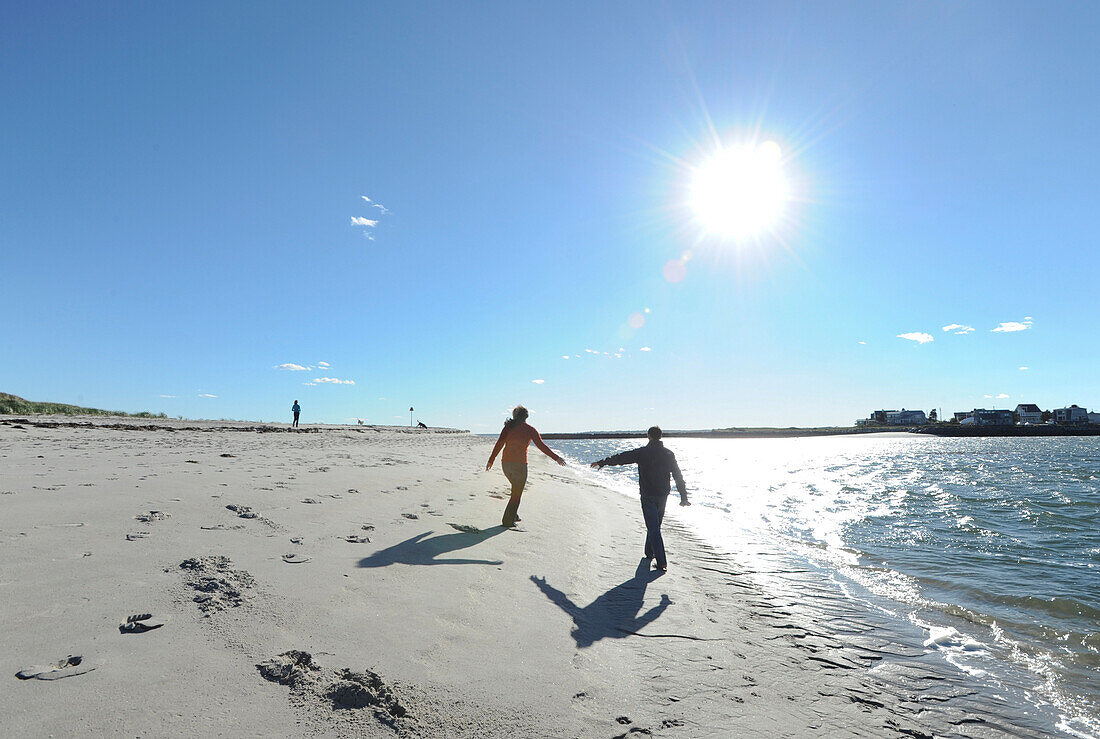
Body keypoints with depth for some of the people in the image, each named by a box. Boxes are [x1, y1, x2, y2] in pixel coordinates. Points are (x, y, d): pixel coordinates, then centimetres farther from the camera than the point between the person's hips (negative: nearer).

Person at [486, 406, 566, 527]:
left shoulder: (508, 427, 2)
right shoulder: (530, 430, -4)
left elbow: (499, 443, -5)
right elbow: (541, 446, -8)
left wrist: (491, 460, -2)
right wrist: (556, 458, -3)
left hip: (505, 463, 4)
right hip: (519, 465, -4)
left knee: (516, 489, 26)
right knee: (516, 494, 9)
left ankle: (513, 515, 28)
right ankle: (508, 521, 9)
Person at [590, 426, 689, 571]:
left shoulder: (642, 452, -9)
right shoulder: (668, 454, 1)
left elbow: (621, 457, -4)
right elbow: (678, 476, 2)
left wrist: (603, 462, 9)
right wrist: (684, 497, 8)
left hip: (648, 496, -4)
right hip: (663, 495, 4)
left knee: (653, 528, -3)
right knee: (655, 526, 20)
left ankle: (661, 563, -8)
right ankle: (650, 553, 37)